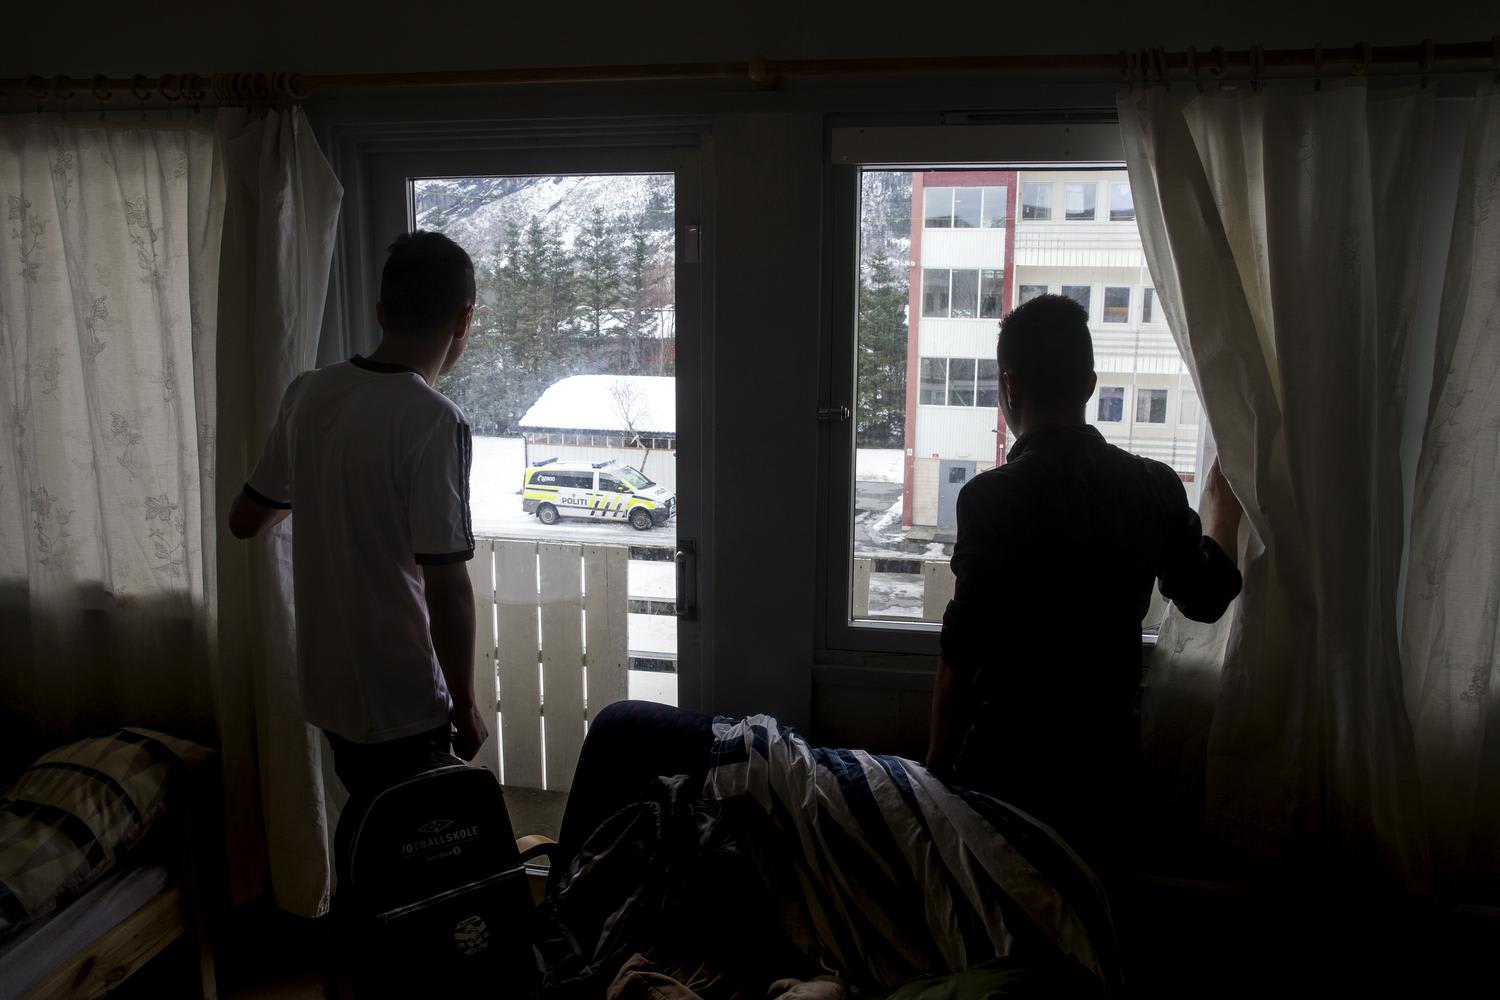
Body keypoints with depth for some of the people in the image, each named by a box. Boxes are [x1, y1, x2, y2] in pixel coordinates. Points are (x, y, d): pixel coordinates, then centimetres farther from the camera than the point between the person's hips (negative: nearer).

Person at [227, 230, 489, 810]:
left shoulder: (307, 393, -2)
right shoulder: (433, 422, -24)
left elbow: (245, 521, 9)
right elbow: (445, 585, -23)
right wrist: (466, 707, -10)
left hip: (328, 683, 7)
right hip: (401, 703, -7)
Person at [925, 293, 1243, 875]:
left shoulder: (991, 497, -20)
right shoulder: (1155, 486, -3)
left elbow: (962, 650, -17)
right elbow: (1206, 597, 12)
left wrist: (938, 756, -3)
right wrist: (1221, 503, 27)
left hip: (1009, 757, -5)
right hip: (1109, 752, 5)